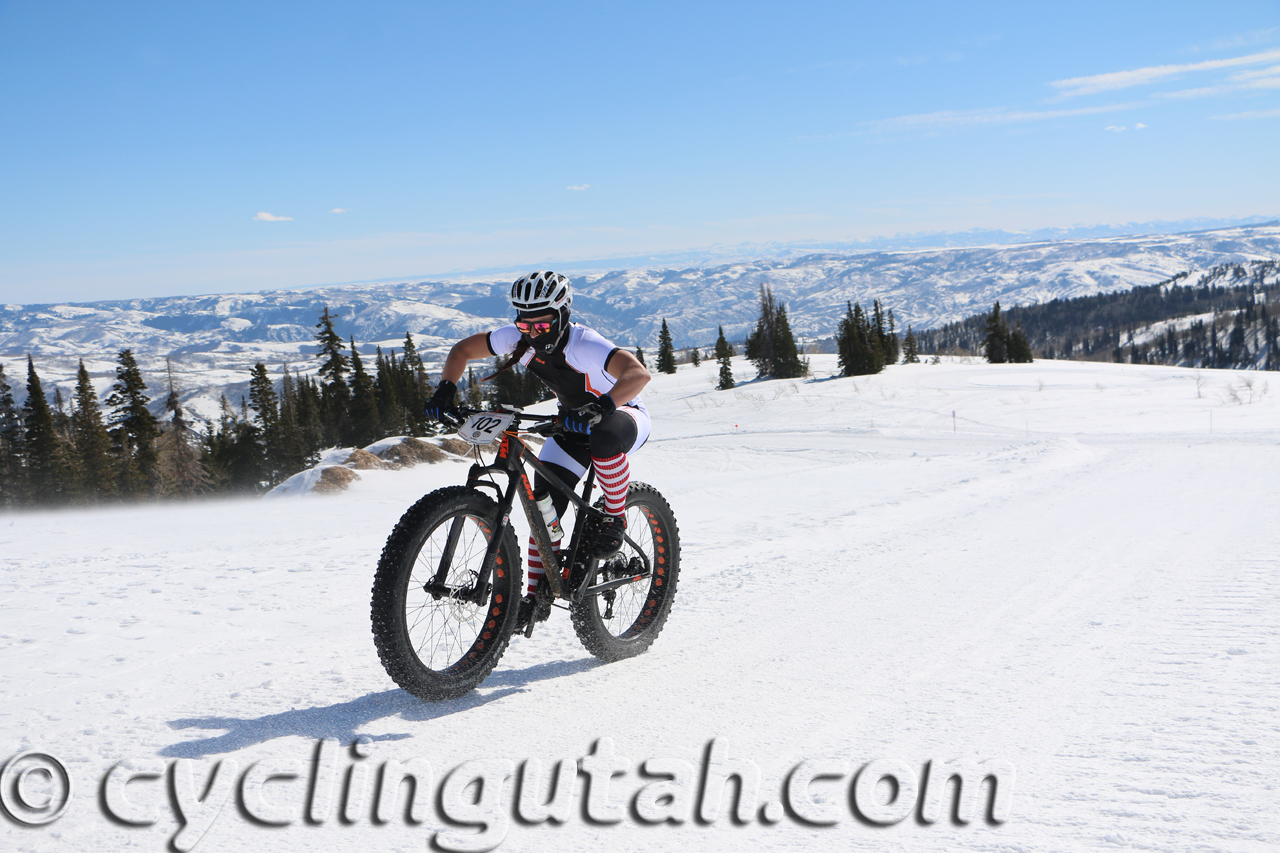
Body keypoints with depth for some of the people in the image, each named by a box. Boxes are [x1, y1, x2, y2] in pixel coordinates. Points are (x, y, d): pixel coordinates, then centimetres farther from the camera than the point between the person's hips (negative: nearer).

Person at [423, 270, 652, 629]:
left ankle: (615, 519, -19)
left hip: (623, 415, -5)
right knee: (545, 503, -10)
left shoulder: (583, 345, -36)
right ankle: (537, 593, 2)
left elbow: (639, 374, -51)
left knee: (605, 435, -42)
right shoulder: (519, 338, -18)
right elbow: (463, 349, -5)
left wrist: (599, 408, -64)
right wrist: (445, 390, -22)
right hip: (575, 421, 6)